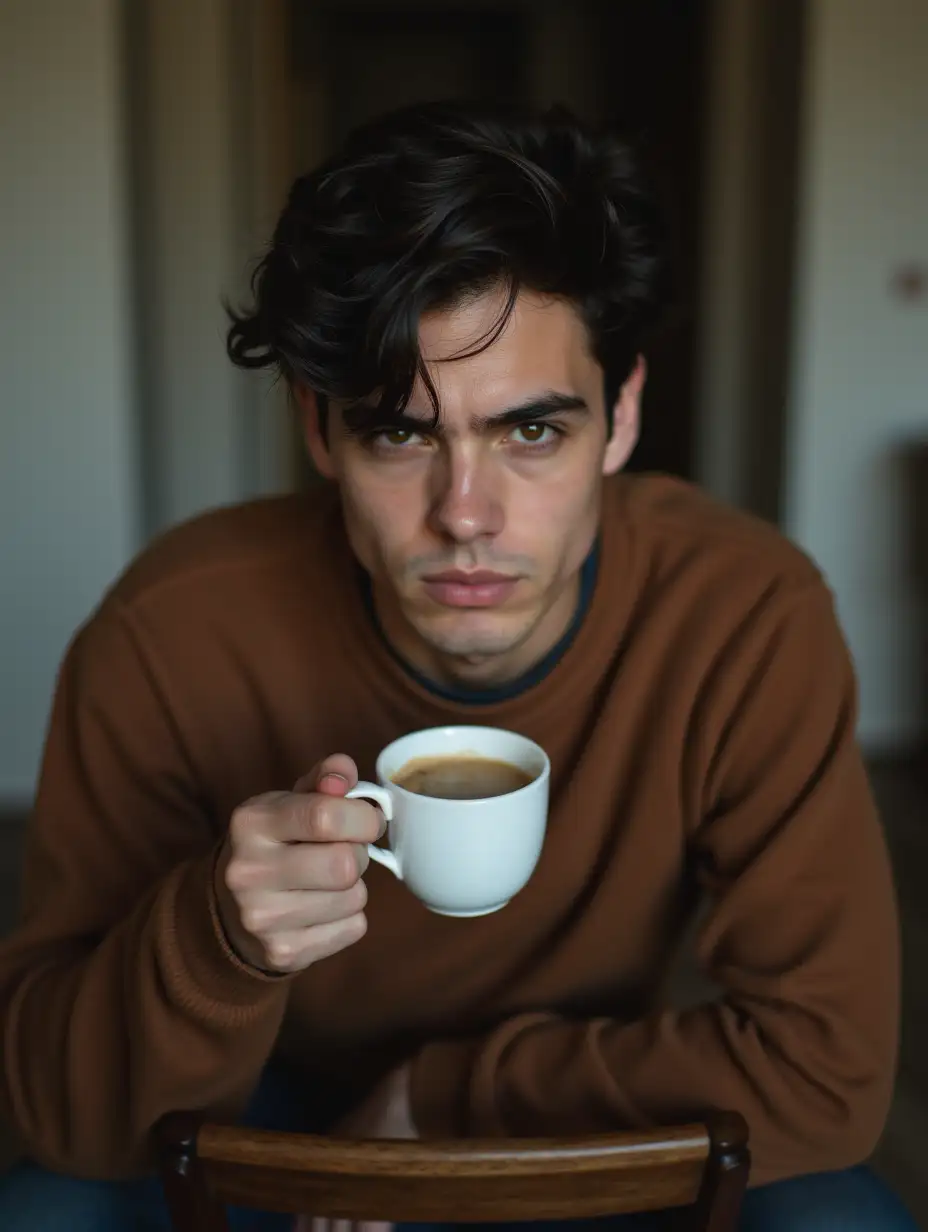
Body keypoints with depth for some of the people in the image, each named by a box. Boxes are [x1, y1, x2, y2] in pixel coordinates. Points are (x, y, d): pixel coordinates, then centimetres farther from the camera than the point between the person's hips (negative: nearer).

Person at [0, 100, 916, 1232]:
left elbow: (825, 1065, -22)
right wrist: (215, 938, -42)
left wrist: (434, 1097, -21)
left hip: (598, 1139, 2)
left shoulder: (750, 618, -26)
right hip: (272, 1128, -1)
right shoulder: (172, 634, -25)